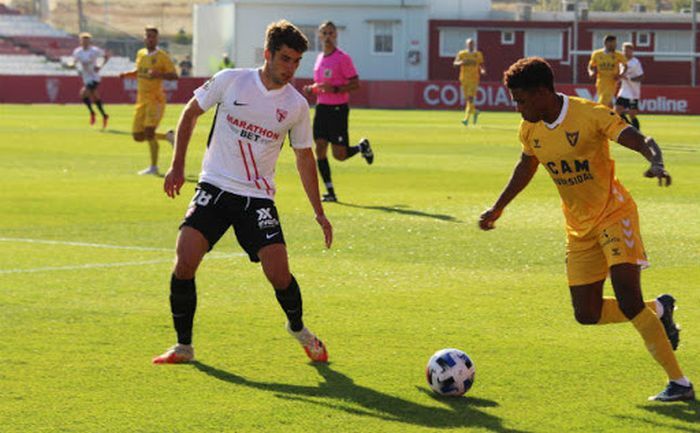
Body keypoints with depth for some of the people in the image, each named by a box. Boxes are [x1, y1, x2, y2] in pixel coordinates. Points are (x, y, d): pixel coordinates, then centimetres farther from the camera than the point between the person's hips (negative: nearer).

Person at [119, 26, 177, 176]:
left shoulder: (162, 56, -6)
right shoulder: (140, 54, 12)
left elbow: (174, 75, -8)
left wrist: (158, 74, -24)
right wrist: (127, 74, 8)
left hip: (155, 99, -7)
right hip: (142, 100, 7)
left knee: (149, 131, -19)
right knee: (137, 136, 5)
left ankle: (153, 167, -10)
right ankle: (167, 136, 29)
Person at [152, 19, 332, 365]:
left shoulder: (296, 106, 0)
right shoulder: (230, 81, -5)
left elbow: (304, 157, 12)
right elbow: (191, 113, 8)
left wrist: (319, 213, 11)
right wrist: (177, 166, 3)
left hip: (258, 198, 1)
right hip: (214, 187, -1)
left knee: (278, 273, -11)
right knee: (185, 262, -17)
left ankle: (299, 330, 21)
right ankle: (183, 346, 0)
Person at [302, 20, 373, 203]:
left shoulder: (342, 58, -9)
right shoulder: (320, 58, 13)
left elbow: (356, 84, -11)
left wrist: (335, 89, -23)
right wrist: (312, 89, 4)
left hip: (338, 108, -6)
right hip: (322, 107, 6)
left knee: (339, 154, -6)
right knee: (320, 149, -3)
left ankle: (362, 146, 26)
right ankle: (330, 192, 4)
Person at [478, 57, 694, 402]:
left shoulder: (591, 115, -20)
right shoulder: (531, 128, 0)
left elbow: (642, 141, -29)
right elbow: (526, 166, 21)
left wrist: (656, 163, -51)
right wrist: (498, 207, 23)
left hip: (614, 213, -7)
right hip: (579, 228, 7)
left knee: (628, 300, -22)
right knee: (587, 315, 2)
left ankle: (679, 383, -15)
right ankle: (659, 309, 28)